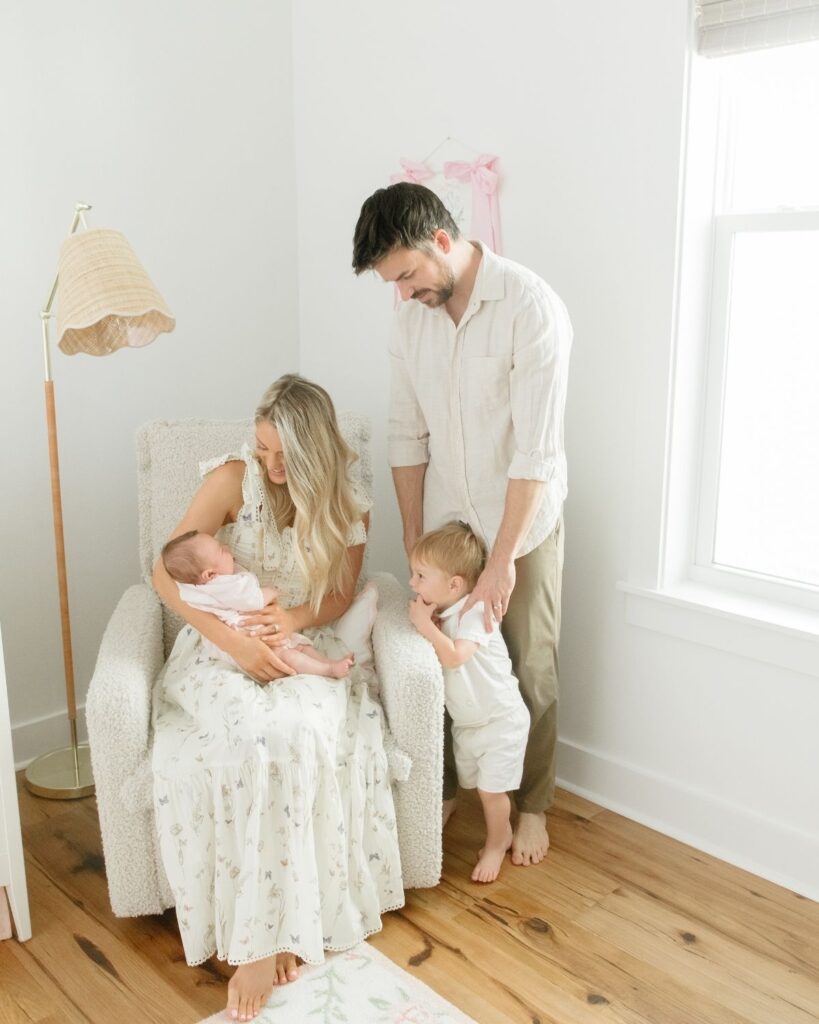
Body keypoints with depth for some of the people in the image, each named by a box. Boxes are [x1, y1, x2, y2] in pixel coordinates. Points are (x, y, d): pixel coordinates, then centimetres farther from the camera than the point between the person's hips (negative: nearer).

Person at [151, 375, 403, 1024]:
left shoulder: (347, 506, -2)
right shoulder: (234, 478, -9)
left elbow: (341, 594, 8)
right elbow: (167, 573, -11)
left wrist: (298, 618, -15)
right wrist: (235, 642, -23)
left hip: (304, 645, 1)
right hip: (223, 645, -1)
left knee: (301, 734, -32)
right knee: (256, 738, -33)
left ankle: (271, 933, -21)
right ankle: (273, 931, -20)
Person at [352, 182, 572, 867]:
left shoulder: (531, 308, -21)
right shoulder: (412, 317, -1)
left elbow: (536, 450, -24)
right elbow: (408, 436, 5)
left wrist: (501, 560, -23)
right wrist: (413, 537, 4)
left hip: (523, 526, -5)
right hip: (446, 523, 5)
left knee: (530, 673, 8)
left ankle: (532, 805, 28)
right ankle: (443, 787, 35)